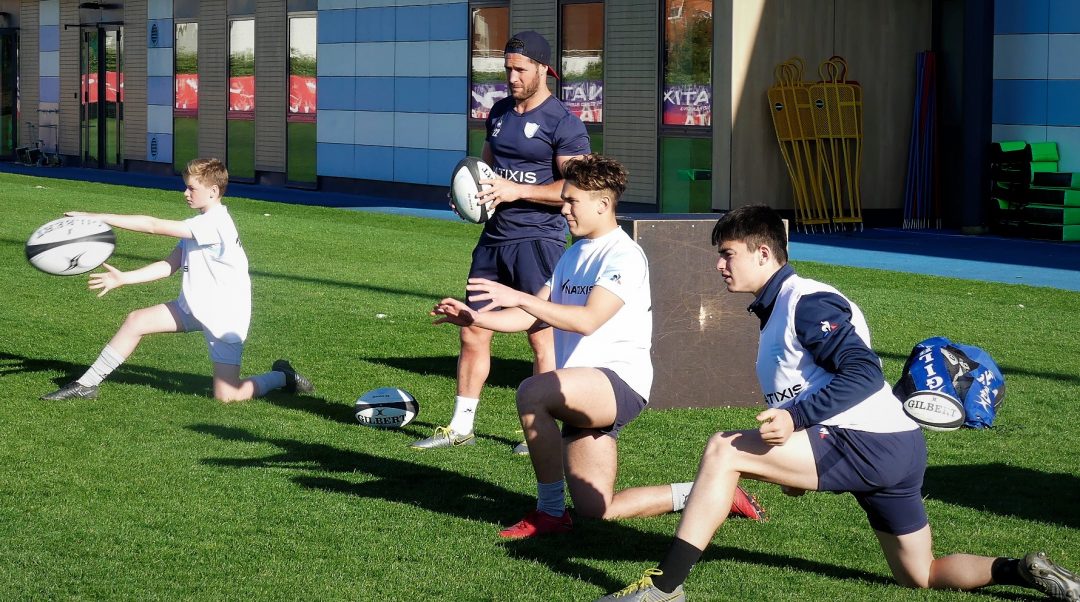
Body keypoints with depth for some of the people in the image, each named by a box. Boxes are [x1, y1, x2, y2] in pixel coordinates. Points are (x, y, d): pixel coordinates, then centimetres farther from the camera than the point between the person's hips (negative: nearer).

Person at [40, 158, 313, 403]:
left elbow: (154, 226, -27)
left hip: (226, 316, -9)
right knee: (136, 321, -1)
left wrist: (100, 217, -26)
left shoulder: (214, 223, -25)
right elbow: (169, 265, 3)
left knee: (226, 395, -10)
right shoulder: (199, 226, 7)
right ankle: (87, 385, 8)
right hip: (194, 307, 9)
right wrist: (123, 279, -5)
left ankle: (282, 377, 17)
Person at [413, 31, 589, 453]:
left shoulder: (562, 123, -9)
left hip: (538, 240, -7)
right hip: (495, 237, 7)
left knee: (542, 338, -4)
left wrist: (516, 190, -19)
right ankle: (460, 427, 15)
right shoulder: (500, 113, 14)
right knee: (472, 333, 7)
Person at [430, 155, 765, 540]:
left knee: (531, 392, -33)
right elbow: (534, 317, 14)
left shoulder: (623, 256, -12)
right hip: (586, 394, 9)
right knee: (597, 511, 8)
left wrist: (518, 297, -29)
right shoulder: (574, 255, 17)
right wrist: (476, 319, -1)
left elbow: (588, 320, -25)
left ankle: (550, 511, -21)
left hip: (621, 381, -9)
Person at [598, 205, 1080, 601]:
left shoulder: (806, 302, -10)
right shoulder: (777, 309, 21)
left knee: (723, 450, -15)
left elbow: (864, 374, -22)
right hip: (894, 453, 11)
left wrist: (795, 418, -27)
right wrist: (798, 470, 21)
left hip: (867, 443, -11)